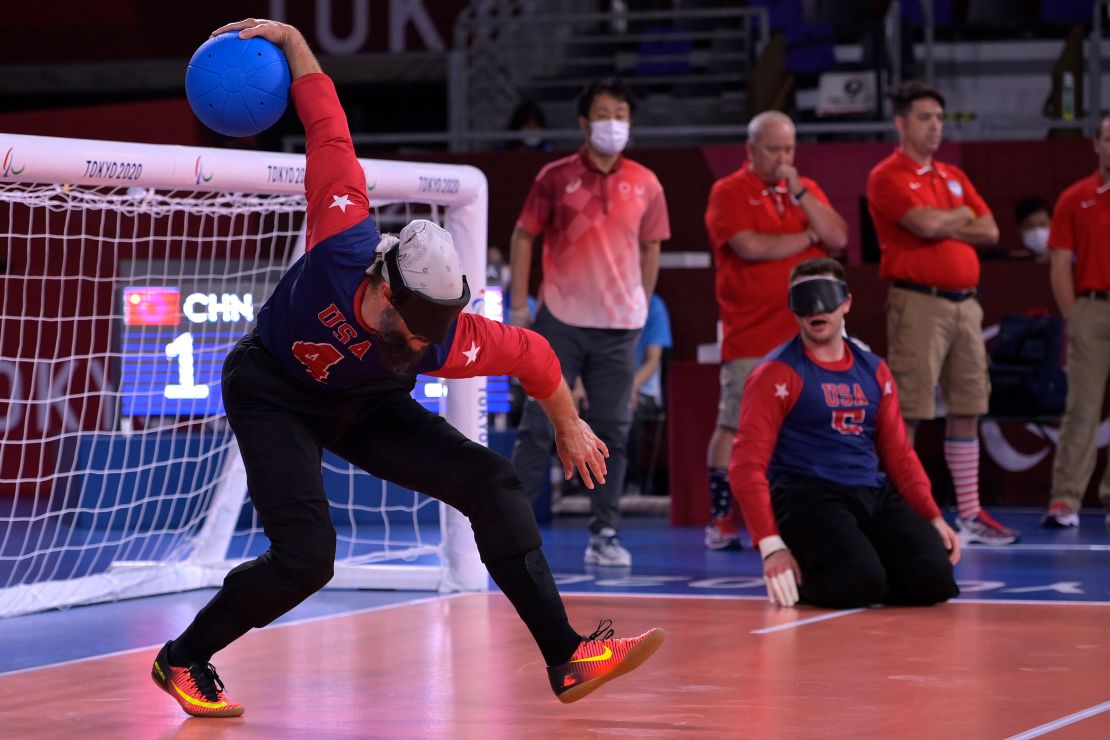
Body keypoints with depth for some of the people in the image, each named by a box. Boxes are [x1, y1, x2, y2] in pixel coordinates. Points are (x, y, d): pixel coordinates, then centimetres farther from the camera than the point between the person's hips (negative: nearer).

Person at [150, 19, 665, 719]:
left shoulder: (448, 340, -31)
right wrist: (288, 38, -21)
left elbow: (532, 354, -9)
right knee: (306, 556, -21)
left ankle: (566, 657, -4)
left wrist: (569, 428, 6)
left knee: (491, 482, -9)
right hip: (271, 392, -4)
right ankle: (183, 660, 0)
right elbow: (327, 122, -26)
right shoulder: (346, 240, -37)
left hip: (363, 405, 4)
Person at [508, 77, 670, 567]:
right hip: (560, 321, -2)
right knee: (538, 427, -1)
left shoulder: (645, 185, 5)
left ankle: (605, 534, 8)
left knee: (612, 433, 3)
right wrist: (518, 305, -1)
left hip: (619, 325, 2)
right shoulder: (555, 177, 0)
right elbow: (524, 237, 4)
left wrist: (642, 307, 10)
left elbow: (650, 247, 14)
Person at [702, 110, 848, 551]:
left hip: (806, 333, 5)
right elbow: (750, 246, -16)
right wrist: (808, 238, -2)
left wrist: (799, 192, -6)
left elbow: (838, 238, 2)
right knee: (735, 427, -4)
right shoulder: (729, 193, -1)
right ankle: (721, 522, 0)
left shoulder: (807, 190, 16)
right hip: (752, 336, -5)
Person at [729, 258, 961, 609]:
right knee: (859, 582, -31)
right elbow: (747, 466, -8)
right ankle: (801, 577, 3)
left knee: (933, 579, -18)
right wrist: (771, 546, -18)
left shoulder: (873, 370, 16)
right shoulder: (778, 374, -3)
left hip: (875, 496, 6)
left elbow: (899, 454, 19)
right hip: (807, 497, -5)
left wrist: (933, 518, 4)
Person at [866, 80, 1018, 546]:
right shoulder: (888, 177, -5)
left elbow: (990, 231, 10)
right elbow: (927, 224, -19)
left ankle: (969, 514, 15)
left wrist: (943, 226, -4)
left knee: (966, 411, 9)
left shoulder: (954, 177, 18)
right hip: (918, 302, -7)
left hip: (964, 301, 7)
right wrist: (962, 217, 1)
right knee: (908, 414, -8)